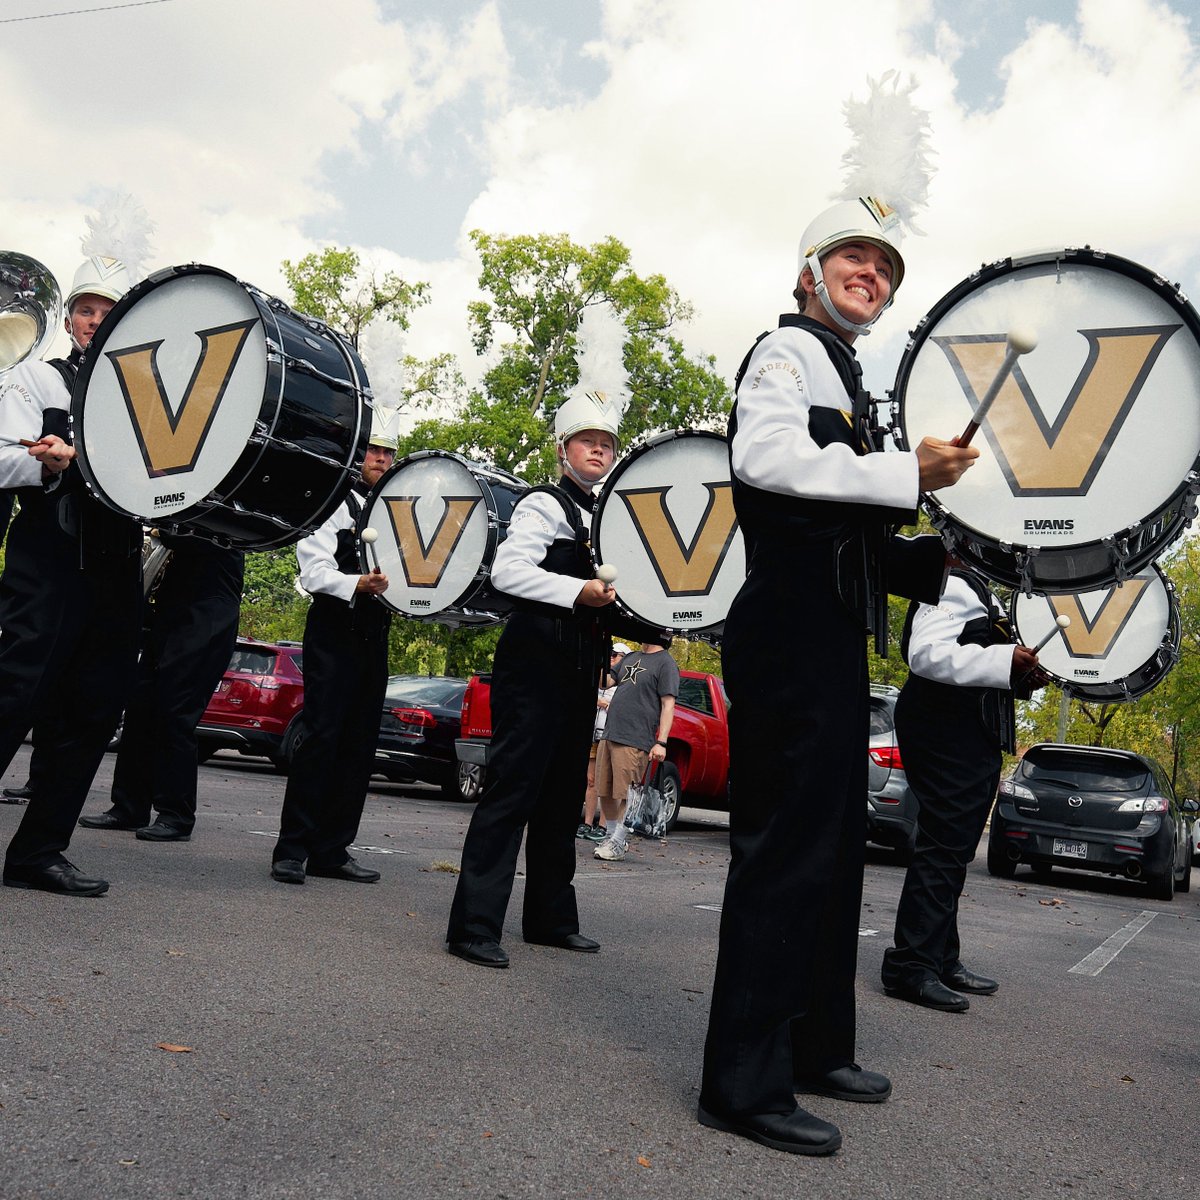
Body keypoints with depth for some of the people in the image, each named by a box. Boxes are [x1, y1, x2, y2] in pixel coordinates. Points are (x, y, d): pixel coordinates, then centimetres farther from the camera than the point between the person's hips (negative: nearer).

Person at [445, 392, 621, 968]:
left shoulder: (606, 517, 21)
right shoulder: (545, 505, -5)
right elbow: (506, 571, -19)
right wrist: (579, 592, -24)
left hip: (580, 670, 9)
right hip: (534, 660, -9)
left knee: (563, 792, 13)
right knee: (514, 785, -11)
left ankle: (551, 916, 23)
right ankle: (474, 925, -8)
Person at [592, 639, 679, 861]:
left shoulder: (665, 663, -4)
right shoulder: (631, 657, 19)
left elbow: (668, 705, -9)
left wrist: (661, 742, -15)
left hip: (634, 741, -7)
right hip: (608, 734, 7)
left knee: (623, 793, -4)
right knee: (604, 792, 10)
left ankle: (618, 842, 8)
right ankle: (612, 835, 25)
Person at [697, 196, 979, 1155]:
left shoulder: (844, 380, 27)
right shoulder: (788, 350, -2)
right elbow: (766, 458, -23)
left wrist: (933, 557, 13)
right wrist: (909, 472, -21)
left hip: (833, 641, 10)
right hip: (790, 634, -10)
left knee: (832, 848, 14)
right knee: (785, 850, -9)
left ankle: (815, 1046, 27)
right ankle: (745, 1083, 1)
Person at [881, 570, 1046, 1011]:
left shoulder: (986, 598, 24)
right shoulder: (956, 587, -9)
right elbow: (926, 653, -24)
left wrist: (1024, 676, 8)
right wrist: (1006, 661, -26)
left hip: (975, 735, 11)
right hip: (946, 730, -11)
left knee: (953, 849, 12)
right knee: (943, 845, -13)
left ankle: (941, 960, 19)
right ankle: (911, 966, -10)